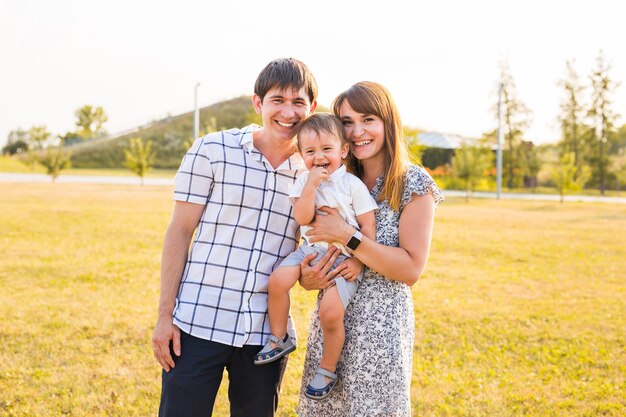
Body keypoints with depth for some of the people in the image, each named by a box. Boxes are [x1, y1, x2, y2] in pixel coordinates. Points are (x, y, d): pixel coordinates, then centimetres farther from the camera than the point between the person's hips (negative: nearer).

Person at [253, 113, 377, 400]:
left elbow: (368, 227, -5)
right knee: (278, 279, -22)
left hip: (344, 258, -4)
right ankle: (279, 339, 1)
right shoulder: (304, 181, 3)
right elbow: (302, 218, -10)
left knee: (330, 312, -19)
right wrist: (311, 185, -19)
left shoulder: (353, 185, -6)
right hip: (311, 250, 4)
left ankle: (327, 371, 5)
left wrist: (358, 261, -13)